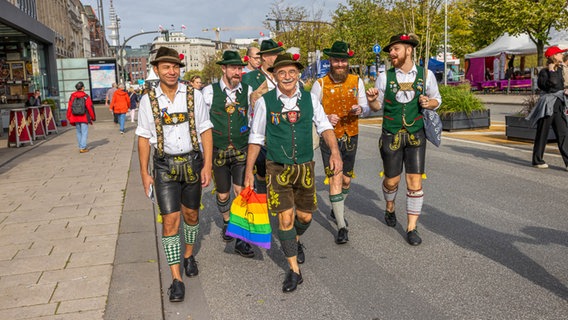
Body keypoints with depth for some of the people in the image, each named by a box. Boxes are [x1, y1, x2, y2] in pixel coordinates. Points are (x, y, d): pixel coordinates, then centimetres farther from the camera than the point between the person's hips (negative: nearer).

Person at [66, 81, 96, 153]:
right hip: (84, 118, -5)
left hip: (75, 118, 5)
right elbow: (90, 107, -10)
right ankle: (83, 148, -6)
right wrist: (93, 117, 0)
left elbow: (69, 107, 5)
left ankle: (81, 147, 22)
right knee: (84, 133, -1)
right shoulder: (86, 97, -10)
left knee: (79, 133, 16)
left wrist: (69, 118, 14)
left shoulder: (72, 96, 3)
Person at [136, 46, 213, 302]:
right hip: (165, 166, -1)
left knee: (191, 214, 15)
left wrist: (207, 165, -6)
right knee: (170, 220, -4)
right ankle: (176, 279, 4)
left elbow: (205, 131, 0)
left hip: (192, 162, 1)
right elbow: (144, 137, 3)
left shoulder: (194, 95, -2)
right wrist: (144, 173, 1)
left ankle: (189, 255, 41)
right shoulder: (148, 100, -2)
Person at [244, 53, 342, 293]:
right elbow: (256, 138, 0)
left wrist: (335, 151, -17)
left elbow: (324, 126, 1)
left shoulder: (310, 99, 0)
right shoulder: (265, 101, -6)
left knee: (305, 216, 13)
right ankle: (294, 271, 10)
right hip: (278, 168, -3)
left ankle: (296, 242, 49)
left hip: (305, 167, 3)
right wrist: (249, 171, 0)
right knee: (285, 218, -6)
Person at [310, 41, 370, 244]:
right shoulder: (320, 84, -7)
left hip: (351, 138, 4)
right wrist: (326, 118, -23)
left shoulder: (356, 81, 2)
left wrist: (360, 109, -18)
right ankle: (342, 227, -2)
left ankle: (336, 210, 43)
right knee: (335, 180, -10)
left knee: (346, 180, 16)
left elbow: (366, 108, 5)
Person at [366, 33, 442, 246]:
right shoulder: (385, 77, -3)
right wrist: (371, 100, -18)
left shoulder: (426, 75, -1)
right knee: (392, 180, 11)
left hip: (416, 135, 0)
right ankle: (390, 207, 44)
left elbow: (437, 99, 11)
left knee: (415, 183, -3)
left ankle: (411, 228, 10)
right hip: (391, 136, 0)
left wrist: (429, 103, -12)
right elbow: (377, 107, 4)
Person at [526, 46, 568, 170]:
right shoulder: (544, 72, -10)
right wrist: (551, 71, -16)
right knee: (542, 134, 0)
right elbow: (552, 84, -27)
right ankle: (537, 160, 11)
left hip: (558, 105, 8)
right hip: (547, 105, -8)